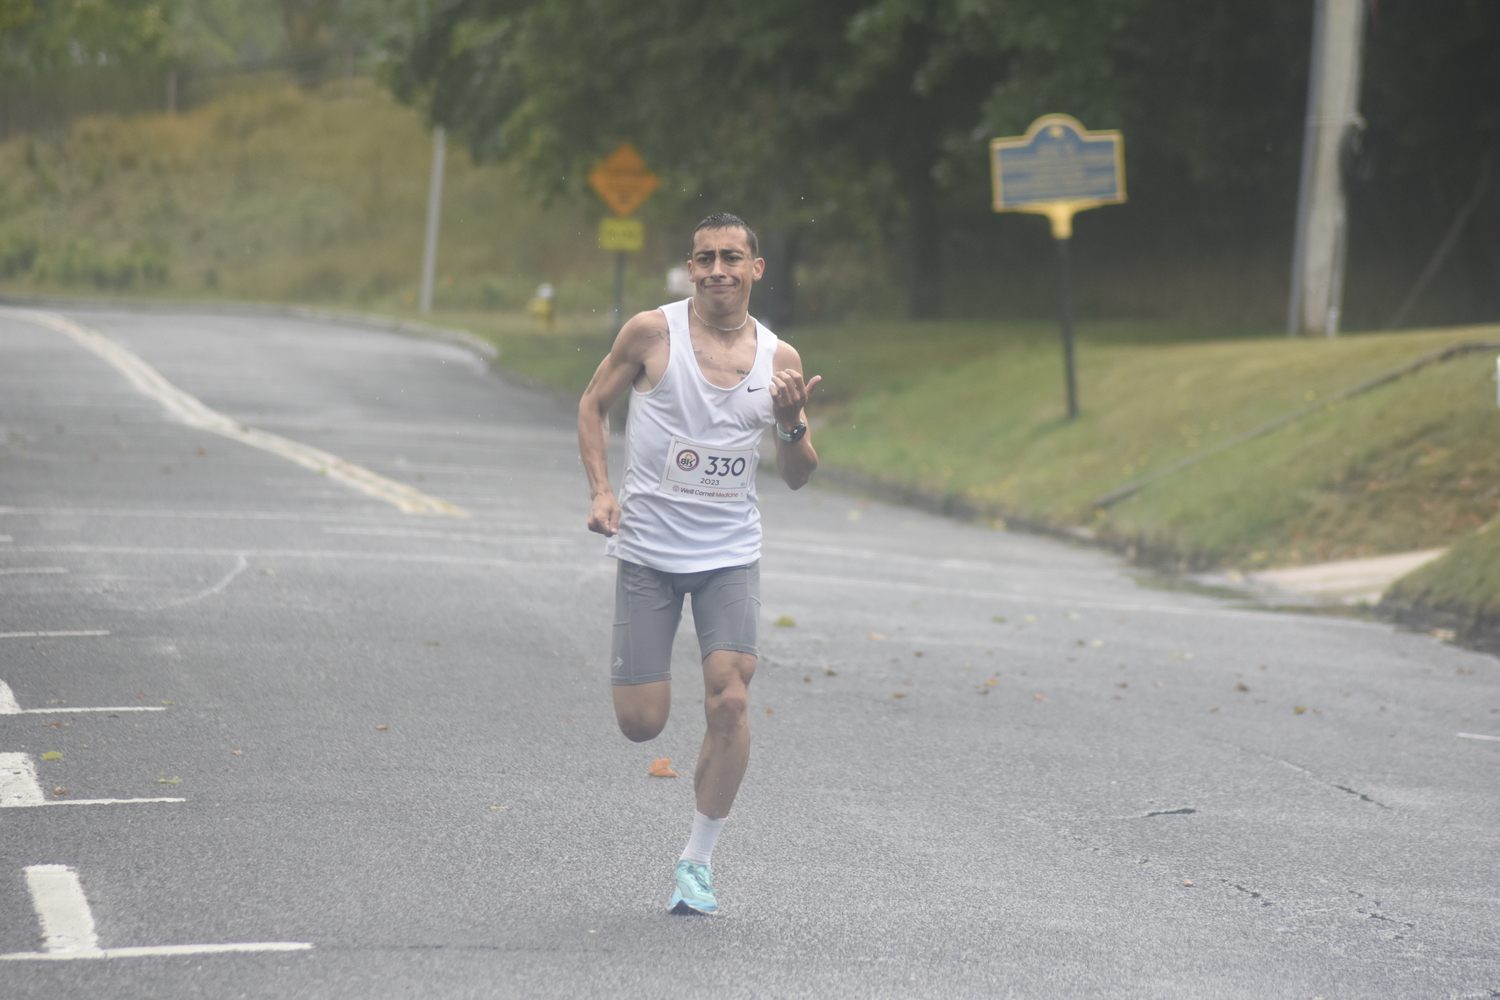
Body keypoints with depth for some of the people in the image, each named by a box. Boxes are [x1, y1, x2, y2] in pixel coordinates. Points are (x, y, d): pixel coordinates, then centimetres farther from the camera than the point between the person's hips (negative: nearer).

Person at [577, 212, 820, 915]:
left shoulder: (778, 358, 0)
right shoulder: (651, 332, -7)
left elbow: (798, 478, 7)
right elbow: (593, 404, 7)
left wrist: (792, 425, -14)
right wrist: (600, 490, -6)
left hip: (730, 554, 1)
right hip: (648, 548, -1)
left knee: (730, 701, -15)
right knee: (641, 723, -3)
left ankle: (698, 860, 1)